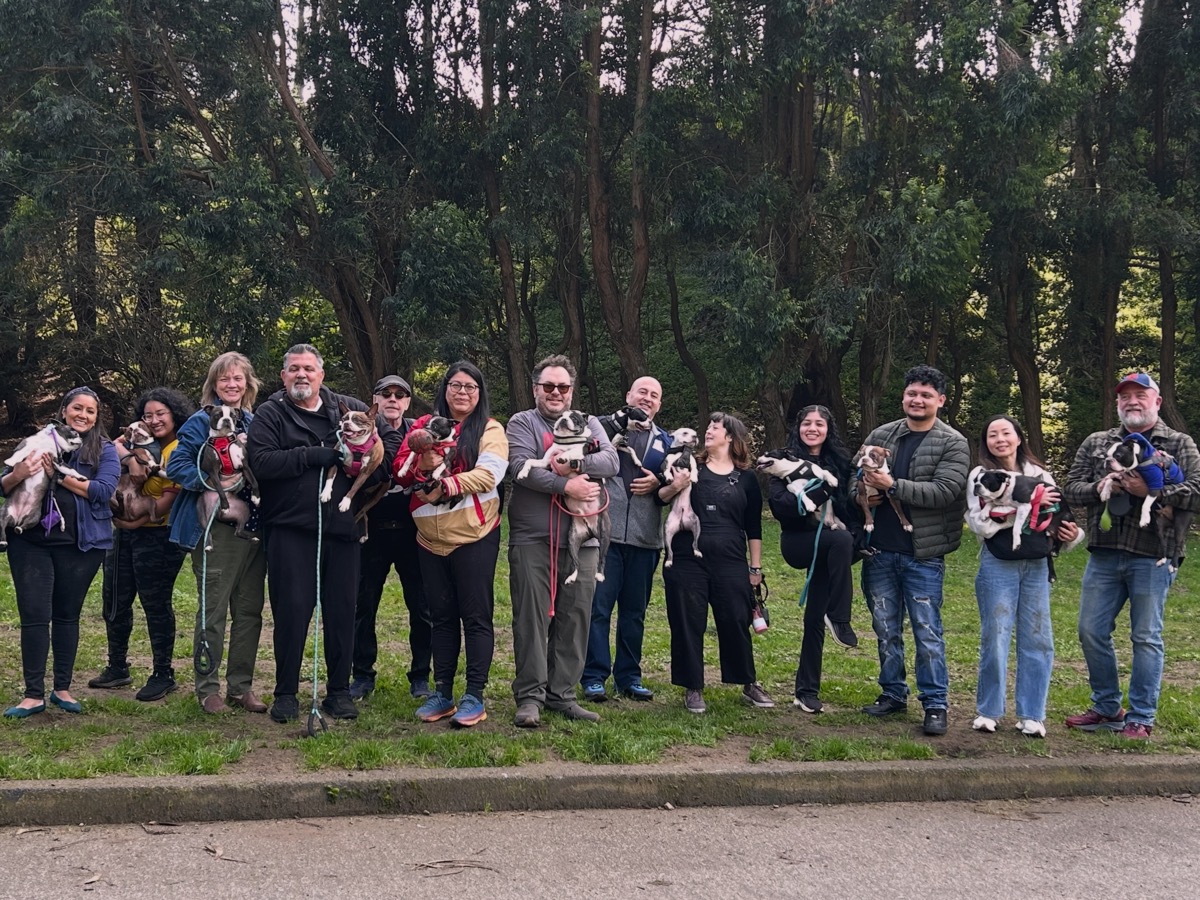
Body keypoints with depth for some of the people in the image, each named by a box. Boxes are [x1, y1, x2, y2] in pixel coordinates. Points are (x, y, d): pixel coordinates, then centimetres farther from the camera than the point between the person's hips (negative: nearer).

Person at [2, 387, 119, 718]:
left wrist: (58, 475, -17)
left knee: (67, 614, 8)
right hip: (32, 540, 1)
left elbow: (103, 490, -12)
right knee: (34, 615, -3)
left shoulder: (105, 450, 5)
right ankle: (34, 694, 1)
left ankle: (63, 688, 19)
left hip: (81, 544, 0)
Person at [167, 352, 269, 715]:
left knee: (250, 610, 8)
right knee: (213, 610, -2)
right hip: (216, 527, -5)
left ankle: (241, 686, 17)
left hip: (253, 525, 6)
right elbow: (176, 466, -9)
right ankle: (207, 688, 7)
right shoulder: (200, 421, -2)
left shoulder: (256, 423, 14)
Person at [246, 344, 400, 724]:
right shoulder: (271, 414, 2)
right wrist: (314, 456, -15)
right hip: (291, 531, -3)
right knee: (292, 611, -1)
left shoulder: (350, 409, 11)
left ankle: (339, 691, 19)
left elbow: (392, 439, 13)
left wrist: (370, 471, -2)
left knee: (342, 612, 7)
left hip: (342, 529, 3)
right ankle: (286, 693, 12)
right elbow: (261, 461, -13)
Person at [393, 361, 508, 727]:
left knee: (475, 616, 0)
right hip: (430, 538, 4)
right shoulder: (424, 426, 11)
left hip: (474, 536, -4)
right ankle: (442, 693, 18)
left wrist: (445, 486, -20)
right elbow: (401, 470, 4)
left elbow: (488, 474, -13)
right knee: (441, 616, 11)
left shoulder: (490, 430, 1)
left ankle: (474, 697, 4)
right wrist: (423, 465, -17)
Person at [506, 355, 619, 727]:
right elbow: (520, 466, -11)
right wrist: (567, 485, -17)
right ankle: (530, 696, 2)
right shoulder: (522, 423, 6)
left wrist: (576, 465, -17)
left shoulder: (588, 424, 16)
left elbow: (611, 460, -1)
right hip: (532, 538, -3)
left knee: (575, 617, 5)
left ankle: (562, 693, 14)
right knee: (531, 616, -3)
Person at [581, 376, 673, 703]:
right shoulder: (603, 426, 6)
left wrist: (658, 483, -2)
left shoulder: (665, 441, 18)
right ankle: (594, 676, 3)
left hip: (644, 537, 4)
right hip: (605, 531, -4)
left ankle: (629, 676, 18)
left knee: (635, 610, 10)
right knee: (598, 606, -4)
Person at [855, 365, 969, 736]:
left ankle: (935, 705, 7)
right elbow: (855, 477, 16)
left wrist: (892, 485, -22)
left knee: (927, 632, -1)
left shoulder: (952, 444, -3)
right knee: (886, 629, 12)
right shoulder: (880, 436, 9)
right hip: (879, 551, 4)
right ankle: (893, 694, 26)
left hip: (923, 554, -4)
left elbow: (944, 491, -16)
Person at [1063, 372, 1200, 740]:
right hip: (1104, 555, 4)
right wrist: (1101, 488, -11)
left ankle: (1141, 718, 12)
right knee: (1091, 631, 8)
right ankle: (1107, 709, 24)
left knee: (1146, 637, 3)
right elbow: (1071, 488, 9)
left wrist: (1150, 491, -20)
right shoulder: (1096, 444, 12)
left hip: (1152, 556, -4)